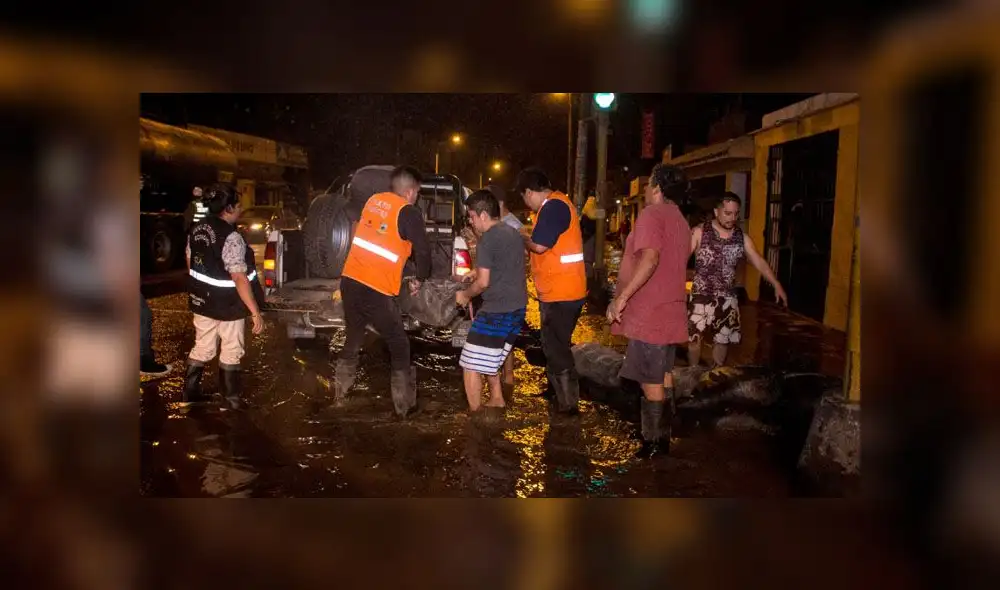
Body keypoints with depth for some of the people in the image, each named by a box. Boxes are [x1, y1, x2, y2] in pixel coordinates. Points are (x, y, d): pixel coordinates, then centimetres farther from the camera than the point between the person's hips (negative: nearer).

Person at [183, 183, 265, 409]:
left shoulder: (197, 229, -1)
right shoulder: (231, 237, -25)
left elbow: (190, 263, 12)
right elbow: (239, 278, -29)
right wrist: (255, 312, -26)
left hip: (201, 300, 7)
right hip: (227, 305, -7)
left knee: (202, 348, 21)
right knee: (231, 352, 11)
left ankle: (190, 391, 31)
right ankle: (232, 397, 22)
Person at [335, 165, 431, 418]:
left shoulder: (373, 200, 11)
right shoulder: (409, 212, -8)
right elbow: (423, 251, -11)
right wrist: (419, 279, 7)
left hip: (350, 281, 7)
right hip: (376, 290, -7)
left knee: (353, 340, 25)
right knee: (399, 346, 9)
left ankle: (338, 394, 36)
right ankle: (404, 406, 13)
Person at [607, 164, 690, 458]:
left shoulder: (652, 214, -13)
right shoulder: (680, 220, 17)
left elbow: (650, 259, -28)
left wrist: (621, 298, -27)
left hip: (649, 313, -9)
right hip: (670, 311, 9)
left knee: (651, 380, -2)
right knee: (663, 375, 17)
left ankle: (653, 443, 6)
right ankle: (663, 436, 26)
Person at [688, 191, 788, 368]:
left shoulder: (742, 238, 3)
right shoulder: (700, 232, -9)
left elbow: (759, 262, 6)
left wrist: (777, 285, 0)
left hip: (727, 297, 4)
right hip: (702, 295, -4)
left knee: (723, 339, 12)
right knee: (694, 337, -1)